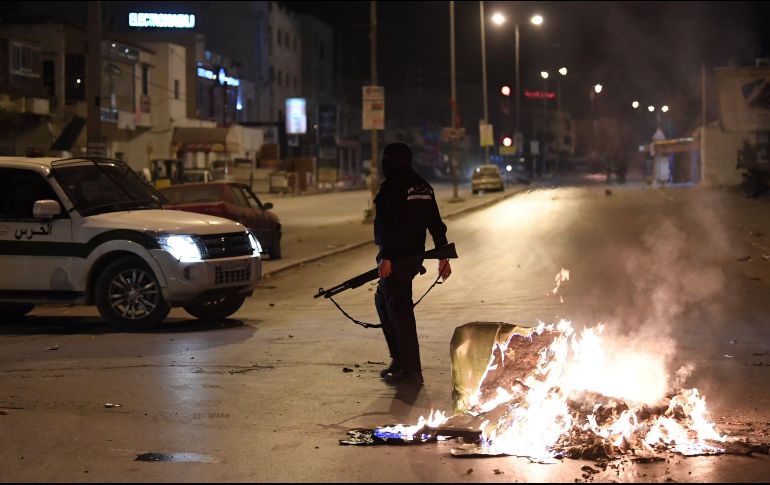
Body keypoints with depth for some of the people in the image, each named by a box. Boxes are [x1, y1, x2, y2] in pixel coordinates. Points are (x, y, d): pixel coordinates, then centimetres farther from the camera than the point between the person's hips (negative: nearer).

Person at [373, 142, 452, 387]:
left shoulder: (391, 188, -12)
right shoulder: (423, 187, 14)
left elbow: (389, 226, -22)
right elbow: (436, 224, 13)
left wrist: (386, 257, -24)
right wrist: (443, 256, 15)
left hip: (396, 258, -9)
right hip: (414, 256, 9)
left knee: (399, 310, -7)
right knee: (383, 300, 23)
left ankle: (411, 370, -8)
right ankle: (400, 359, 23)